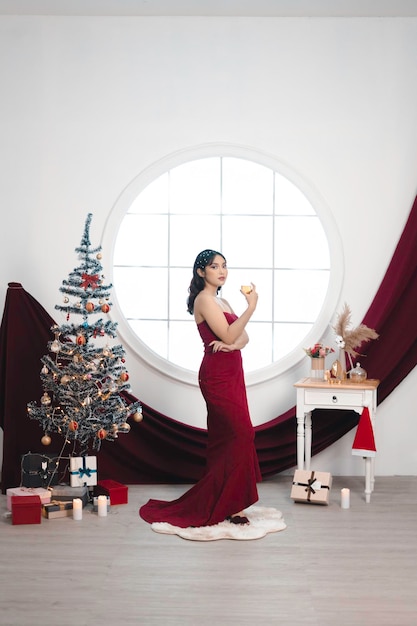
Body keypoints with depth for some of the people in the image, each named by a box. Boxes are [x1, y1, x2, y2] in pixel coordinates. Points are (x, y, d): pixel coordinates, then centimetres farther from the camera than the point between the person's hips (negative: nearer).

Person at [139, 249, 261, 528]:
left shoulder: (221, 301, 18)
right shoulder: (204, 299, -9)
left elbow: (243, 337, 10)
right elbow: (228, 335, -18)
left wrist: (232, 345, -12)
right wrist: (251, 307, -21)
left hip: (232, 374, 9)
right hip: (218, 376, -9)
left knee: (223, 440, 10)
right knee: (242, 434, -12)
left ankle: (215, 503, 16)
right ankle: (231, 504, -5)